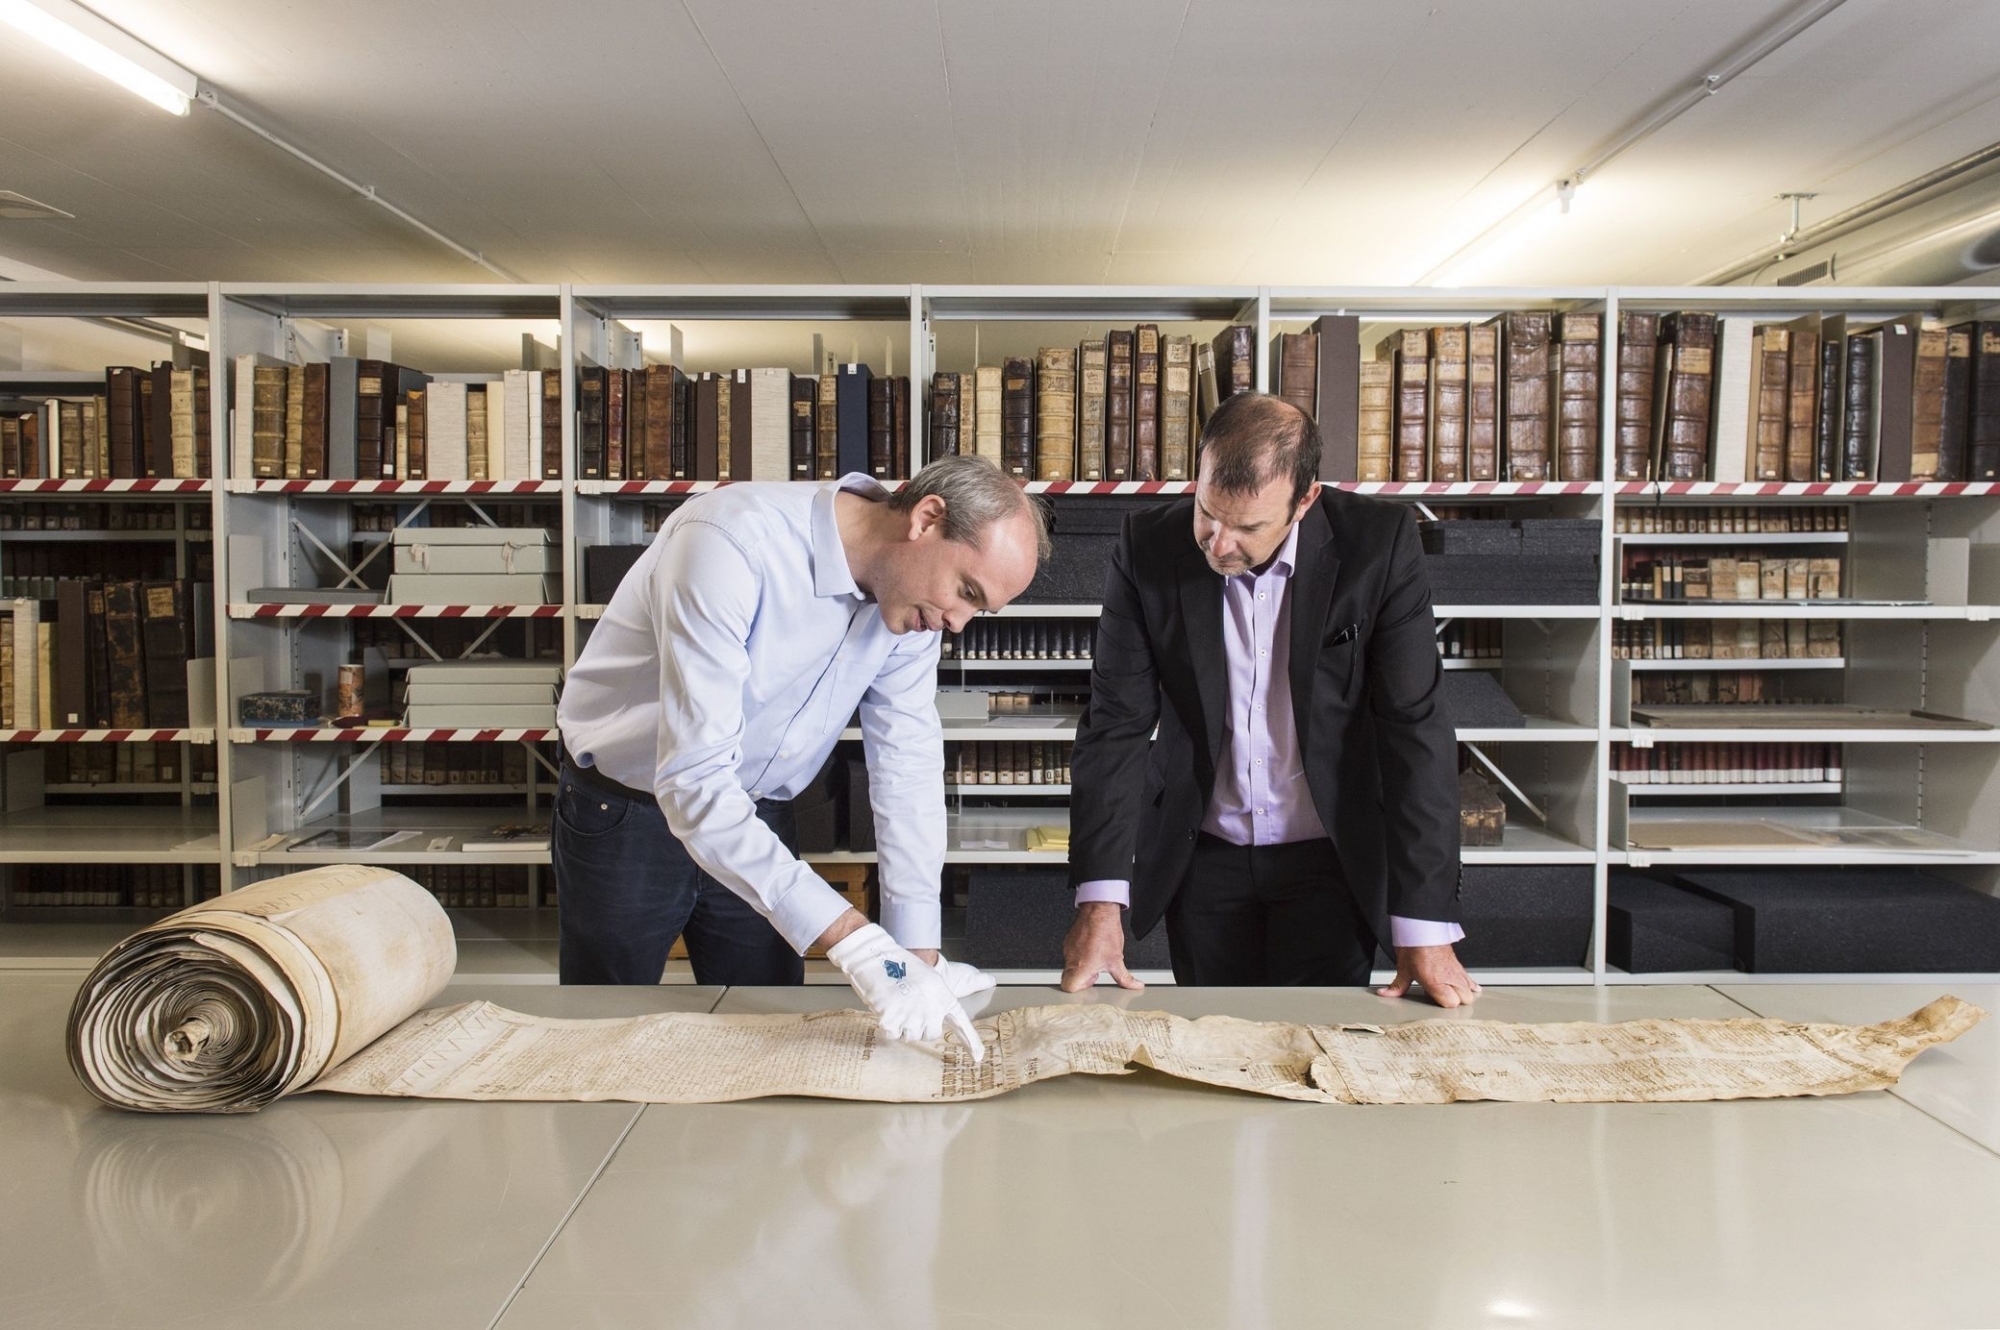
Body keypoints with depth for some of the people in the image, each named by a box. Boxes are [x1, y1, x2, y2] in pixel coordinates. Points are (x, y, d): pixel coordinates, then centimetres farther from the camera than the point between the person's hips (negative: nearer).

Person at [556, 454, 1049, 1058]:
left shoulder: (913, 596, -11)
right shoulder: (733, 543, -33)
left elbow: (908, 771, -9)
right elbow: (694, 781, -38)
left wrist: (920, 956, -14)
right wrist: (852, 941, -43)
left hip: (758, 823, 5)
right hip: (625, 818, -5)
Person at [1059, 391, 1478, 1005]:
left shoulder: (1379, 544, -14)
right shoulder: (1149, 547, -10)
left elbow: (1414, 728, -14)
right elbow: (1116, 725, -9)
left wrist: (1424, 929, -18)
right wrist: (1100, 900, -18)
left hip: (1332, 860, -1)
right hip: (1203, 859, 2)